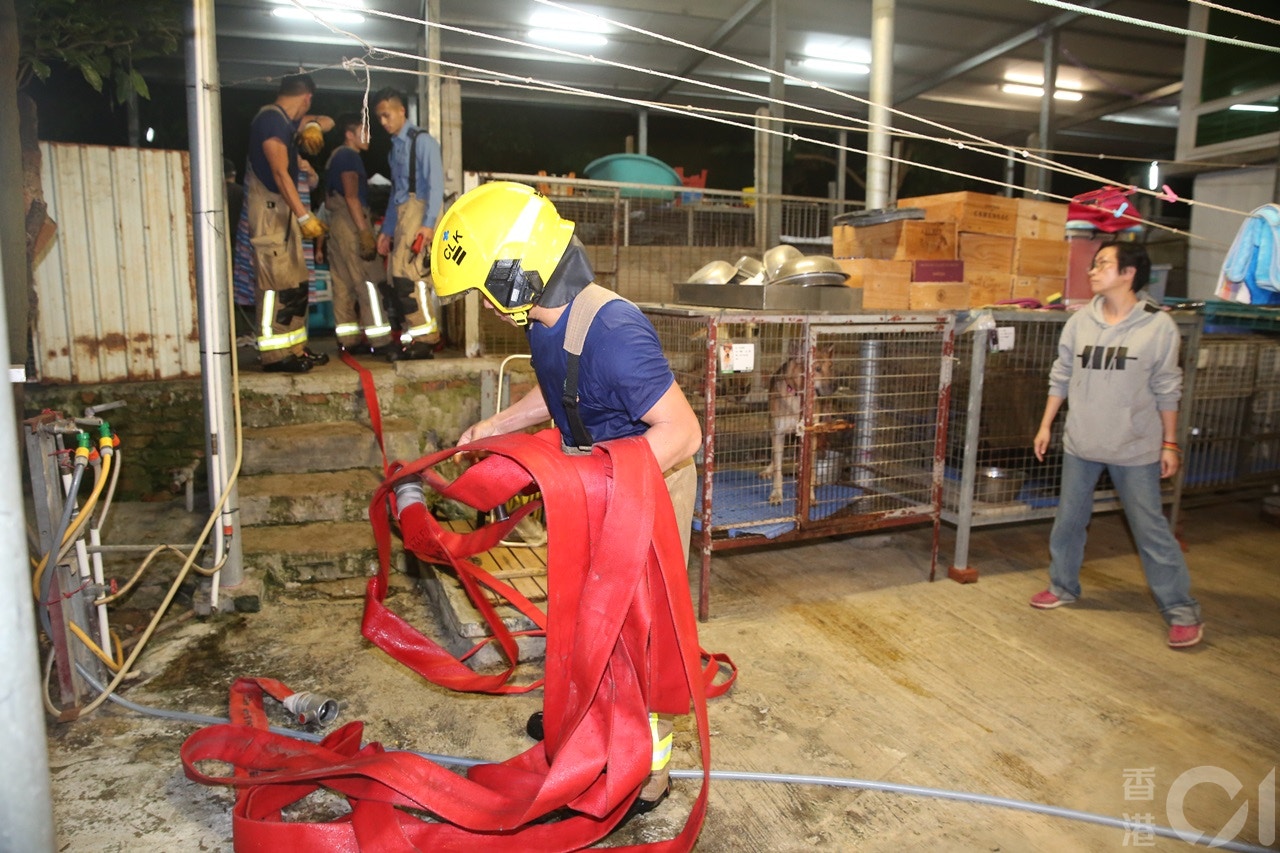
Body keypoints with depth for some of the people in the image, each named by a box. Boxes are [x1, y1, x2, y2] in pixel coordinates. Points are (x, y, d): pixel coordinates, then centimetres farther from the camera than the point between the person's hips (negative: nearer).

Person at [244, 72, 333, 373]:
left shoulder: (286, 121, 16)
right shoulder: (271, 120, -13)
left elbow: (327, 121, 27)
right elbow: (280, 173, -21)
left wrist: (313, 124, 3)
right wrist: (304, 216, -27)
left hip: (284, 210, 10)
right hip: (268, 209, -10)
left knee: (296, 284, 9)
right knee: (276, 283, -12)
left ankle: (294, 349, 13)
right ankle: (274, 354, -11)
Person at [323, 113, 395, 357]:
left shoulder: (335, 156, 22)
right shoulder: (349, 156, -8)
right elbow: (351, 196, -17)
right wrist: (364, 231, -21)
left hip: (336, 224, 10)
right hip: (351, 223, -10)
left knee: (344, 284, 6)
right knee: (369, 282, -10)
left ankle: (348, 340, 7)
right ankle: (380, 341, -12)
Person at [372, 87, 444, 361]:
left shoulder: (422, 140, -2)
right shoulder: (395, 147, 23)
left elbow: (435, 183, -12)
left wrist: (428, 223, -21)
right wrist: (387, 230, 20)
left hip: (419, 209, -9)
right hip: (401, 212, 9)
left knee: (406, 272, -18)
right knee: (396, 277, 3)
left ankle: (425, 338, -14)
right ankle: (413, 338, 6)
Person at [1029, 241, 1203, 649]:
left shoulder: (1158, 326, -9)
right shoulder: (1080, 321, 0)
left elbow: (1166, 390, -4)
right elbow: (1061, 377, 7)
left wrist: (1170, 444, -3)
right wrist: (1045, 425, 7)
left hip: (1135, 448, -4)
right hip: (1080, 443, 4)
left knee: (1151, 529, 2)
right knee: (1068, 520, 14)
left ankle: (1182, 610, 16)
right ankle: (1062, 585, 33)